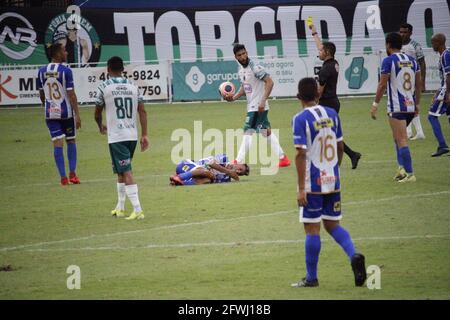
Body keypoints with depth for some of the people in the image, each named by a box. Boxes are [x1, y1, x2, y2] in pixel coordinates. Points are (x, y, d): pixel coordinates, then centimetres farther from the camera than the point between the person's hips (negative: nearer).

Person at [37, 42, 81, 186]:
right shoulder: (65, 71, -12)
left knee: (57, 143, 1)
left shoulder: (42, 71, 3)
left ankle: (63, 177, -4)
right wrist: (77, 115, -12)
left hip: (50, 113, 3)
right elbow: (71, 95, -14)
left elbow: (41, 95, 12)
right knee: (71, 141, 14)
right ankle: (72, 173, 9)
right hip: (66, 112, -3)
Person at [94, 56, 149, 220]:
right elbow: (142, 111, 3)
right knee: (121, 171, 20)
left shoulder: (104, 87, -4)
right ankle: (120, 207, 29)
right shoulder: (133, 86, 8)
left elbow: (97, 113, 6)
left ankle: (137, 210, -18)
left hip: (116, 137, -5)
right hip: (132, 135, 5)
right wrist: (144, 135, 4)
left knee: (126, 172, -9)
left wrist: (101, 127, 26)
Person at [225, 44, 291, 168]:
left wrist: (263, 101, -27)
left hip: (258, 107, -10)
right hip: (251, 106, 10)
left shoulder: (255, 67, -17)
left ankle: (239, 161, -5)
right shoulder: (241, 69, 10)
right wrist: (234, 97, 3)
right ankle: (283, 158, 19)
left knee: (248, 132, -8)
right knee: (266, 132, 14)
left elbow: (270, 82, -22)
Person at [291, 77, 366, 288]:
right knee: (332, 225, 16)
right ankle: (354, 255, -8)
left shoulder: (301, 119, -12)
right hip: (333, 182, 5)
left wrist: (301, 188, -15)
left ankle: (311, 278, 8)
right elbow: (340, 147, 12)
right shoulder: (331, 114, 5)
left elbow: (301, 154, -17)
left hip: (313, 183, -5)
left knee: (312, 229, 2)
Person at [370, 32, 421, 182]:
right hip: (411, 106, 7)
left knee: (401, 140, -5)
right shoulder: (412, 60, 11)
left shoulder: (388, 60, -8)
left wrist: (375, 105, -3)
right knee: (398, 136, 23)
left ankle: (409, 174, -9)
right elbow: (419, 84, 14)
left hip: (396, 107, -7)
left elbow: (382, 84, -10)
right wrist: (417, 104, 22)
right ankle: (402, 167, 16)